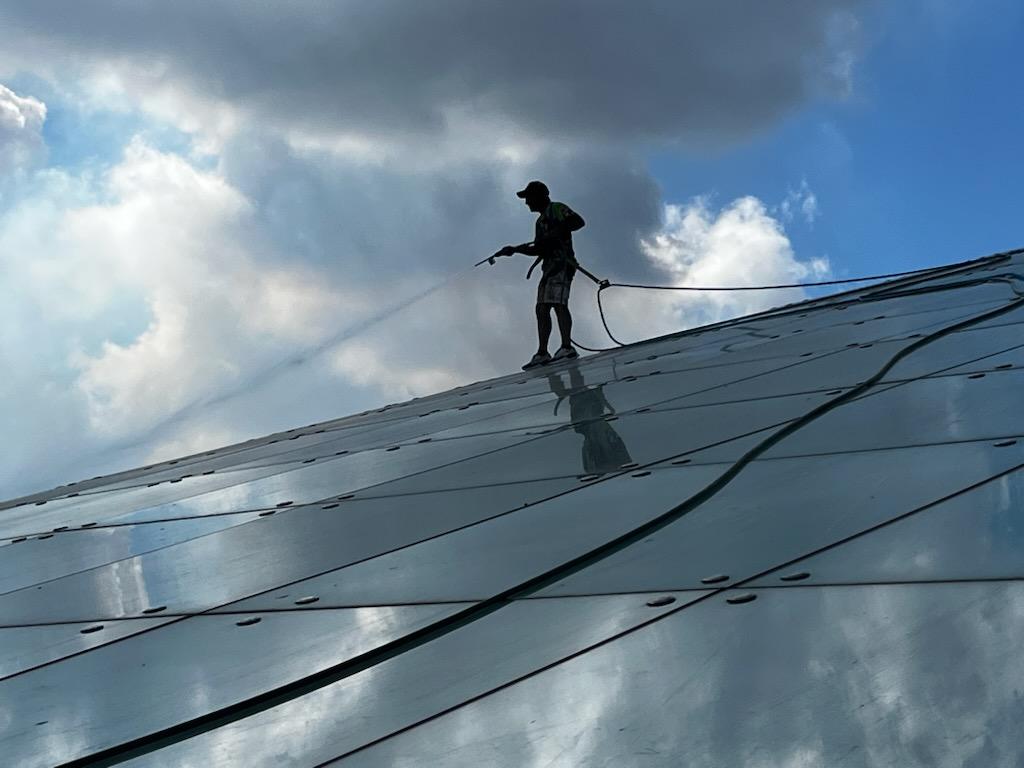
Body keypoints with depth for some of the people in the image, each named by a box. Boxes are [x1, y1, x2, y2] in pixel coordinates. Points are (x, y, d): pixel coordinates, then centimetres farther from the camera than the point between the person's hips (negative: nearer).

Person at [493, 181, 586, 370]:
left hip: (561, 262, -10)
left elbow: (579, 221, -11)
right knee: (542, 308, 1)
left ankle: (567, 347, -29)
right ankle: (542, 353, -2)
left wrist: (556, 232, -19)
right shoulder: (541, 221, 30)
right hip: (549, 266, 10)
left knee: (558, 303, -21)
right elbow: (538, 250, 30)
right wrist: (514, 249, 22)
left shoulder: (558, 209, 4)